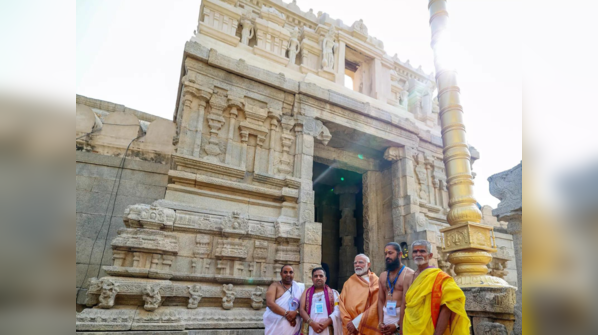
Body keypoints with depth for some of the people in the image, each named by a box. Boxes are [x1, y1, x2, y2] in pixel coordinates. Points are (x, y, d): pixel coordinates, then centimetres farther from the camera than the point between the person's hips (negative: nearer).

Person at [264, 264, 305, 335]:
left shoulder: (299, 287, 10)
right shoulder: (275, 285, 1)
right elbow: (269, 303, -12)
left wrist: (296, 312, -17)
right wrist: (286, 314, -20)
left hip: (293, 327, 3)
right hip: (275, 327, -2)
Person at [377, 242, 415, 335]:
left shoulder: (409, 274, -10)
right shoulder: (383, 276, 9)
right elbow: (381, 300, 10)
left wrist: (398, 325, -11)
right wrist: (380, 322, -2)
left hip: (402, 318, -5)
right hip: (386, 316, 5)